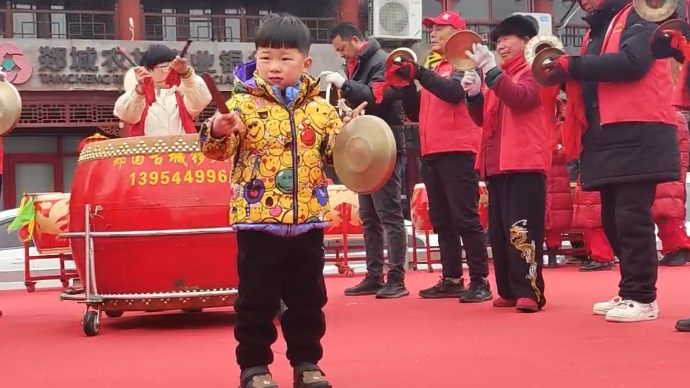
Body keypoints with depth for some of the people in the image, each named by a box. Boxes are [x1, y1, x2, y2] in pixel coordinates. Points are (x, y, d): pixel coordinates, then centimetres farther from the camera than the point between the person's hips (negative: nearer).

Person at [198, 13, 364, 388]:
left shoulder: (319, 108, 5)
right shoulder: (243, 103, -5)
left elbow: (335, 151, 7)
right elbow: (217, 149, -14)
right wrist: (218, 131, -36)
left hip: (307, 219, 3)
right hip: (257, 219, -3)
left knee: (308, 297, 12)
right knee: (256, 299, 3)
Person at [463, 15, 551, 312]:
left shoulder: (534, 70, 0)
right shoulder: (499, 75, 22)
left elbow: (521, 97, -22)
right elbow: (483, 119, 20)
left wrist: (490, 68, -26)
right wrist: (474, 94, 2)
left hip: (525, 162, -8)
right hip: (496, 163, 8)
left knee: (522, 229, -13)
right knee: (499, 230, 7)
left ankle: (530, 292, -12)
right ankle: (509, 291, 13)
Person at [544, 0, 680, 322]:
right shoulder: (594, 34, 23)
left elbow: (631, 61, -20)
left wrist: (572, 66, -17)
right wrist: (566, 74, 0)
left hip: (637, 135, -8)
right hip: (605, 139, 8)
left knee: (632, 216, -11)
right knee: (613, 219, 10)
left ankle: (641, 298, -6)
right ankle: (630, 292, 19)